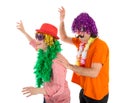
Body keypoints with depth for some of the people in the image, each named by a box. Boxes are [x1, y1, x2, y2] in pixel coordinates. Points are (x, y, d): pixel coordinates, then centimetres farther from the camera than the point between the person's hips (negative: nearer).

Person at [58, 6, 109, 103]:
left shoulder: (100, 45, -23)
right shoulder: (81, 41, 2)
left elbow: (94, 72, -31)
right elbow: (64, 38, 15)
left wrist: (69, 66, -31)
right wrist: (62, 21, 1)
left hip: (96, 95, -7)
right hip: (85, 90, 7)